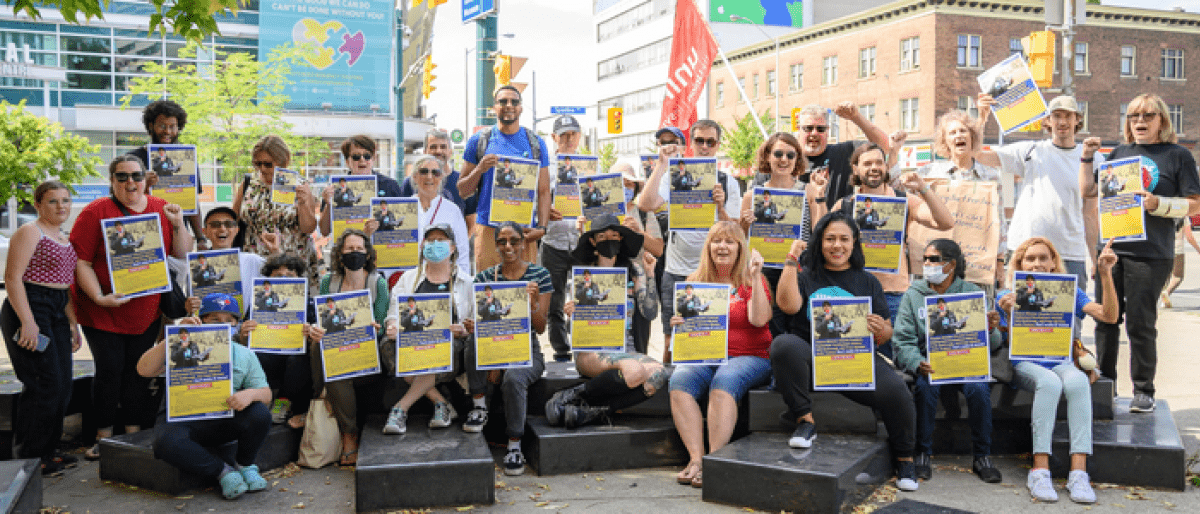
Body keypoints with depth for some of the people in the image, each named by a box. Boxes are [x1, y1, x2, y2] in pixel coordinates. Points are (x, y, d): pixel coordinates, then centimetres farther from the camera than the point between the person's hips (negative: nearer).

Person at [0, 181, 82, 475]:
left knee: (61, 386, 8)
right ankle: (29, 459, 2)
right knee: (44, 384, -9)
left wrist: (73, 324, 20)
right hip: (29, 308, -9)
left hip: (56, 314, 9)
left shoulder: (65, 240, 18)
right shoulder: (30, 233, -8)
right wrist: (27, 322, -22)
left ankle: (48, 451, 18)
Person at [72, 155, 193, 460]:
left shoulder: (162, 210, 4)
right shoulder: (96, 212, -8)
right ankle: (104, 438, 13)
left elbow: (182, 255, 6)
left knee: (138, 372, 8)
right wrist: (99, 297, -22)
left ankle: (133, 435, 19)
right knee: (110, 370, -2)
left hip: (147, 311, 3)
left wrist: (178, 225, -10)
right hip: (103, 310, -3)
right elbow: (81, 262, -11)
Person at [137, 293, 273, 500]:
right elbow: (144, 370, -12)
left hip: (226, 422, 2)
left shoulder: (245, 355, 9)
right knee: (166, 442, -37)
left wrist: (250, 394, -21)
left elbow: (266, 394, 6)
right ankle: (222, 471, -13)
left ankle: (245, 465, 2)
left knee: (260, 415, -29)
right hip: (184, 420, -2)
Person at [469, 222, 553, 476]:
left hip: (527, 351, -2)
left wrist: (532, 305, -23)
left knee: (513, 379, -34)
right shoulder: (484, 277, 7)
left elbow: (541, 328, -2)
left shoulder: (540, 275, 2)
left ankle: (514, 446, -18)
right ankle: (479, 408, -18)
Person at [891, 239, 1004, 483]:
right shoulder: (914, 294, 7)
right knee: (926, 386, -32)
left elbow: (992, 345, 5)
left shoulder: (972, 292, 8)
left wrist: (991, 331, -19)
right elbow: (902, 340, -2)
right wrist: (918, 363, -23)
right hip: (927, 362, 0)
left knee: (979, 388, -29)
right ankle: (922, 454, -15)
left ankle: (982, 457, -10)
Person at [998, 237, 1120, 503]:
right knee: (1049, 382, -36)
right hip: (1025, 366, -2)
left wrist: (1105, 273, -13)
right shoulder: (1007, 297, 6)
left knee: (1077, 381, -35)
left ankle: (1079, 471, -38)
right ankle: (1040, 470, -37)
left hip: (1061, 362, 2)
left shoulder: (1069, 293, 10)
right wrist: (1009, 314, -17)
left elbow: (1110, 316, -4)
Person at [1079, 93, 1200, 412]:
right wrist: (1087, 157, 6)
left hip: (1150, 254, -4)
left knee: (1140, 324, -2)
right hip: (1110, 248, 4)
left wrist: (1157, 204, -16)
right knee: (1105, 321, 7)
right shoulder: (1119, 154, 15)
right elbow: (1088, 191, 16)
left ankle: (1144, 391, 11)